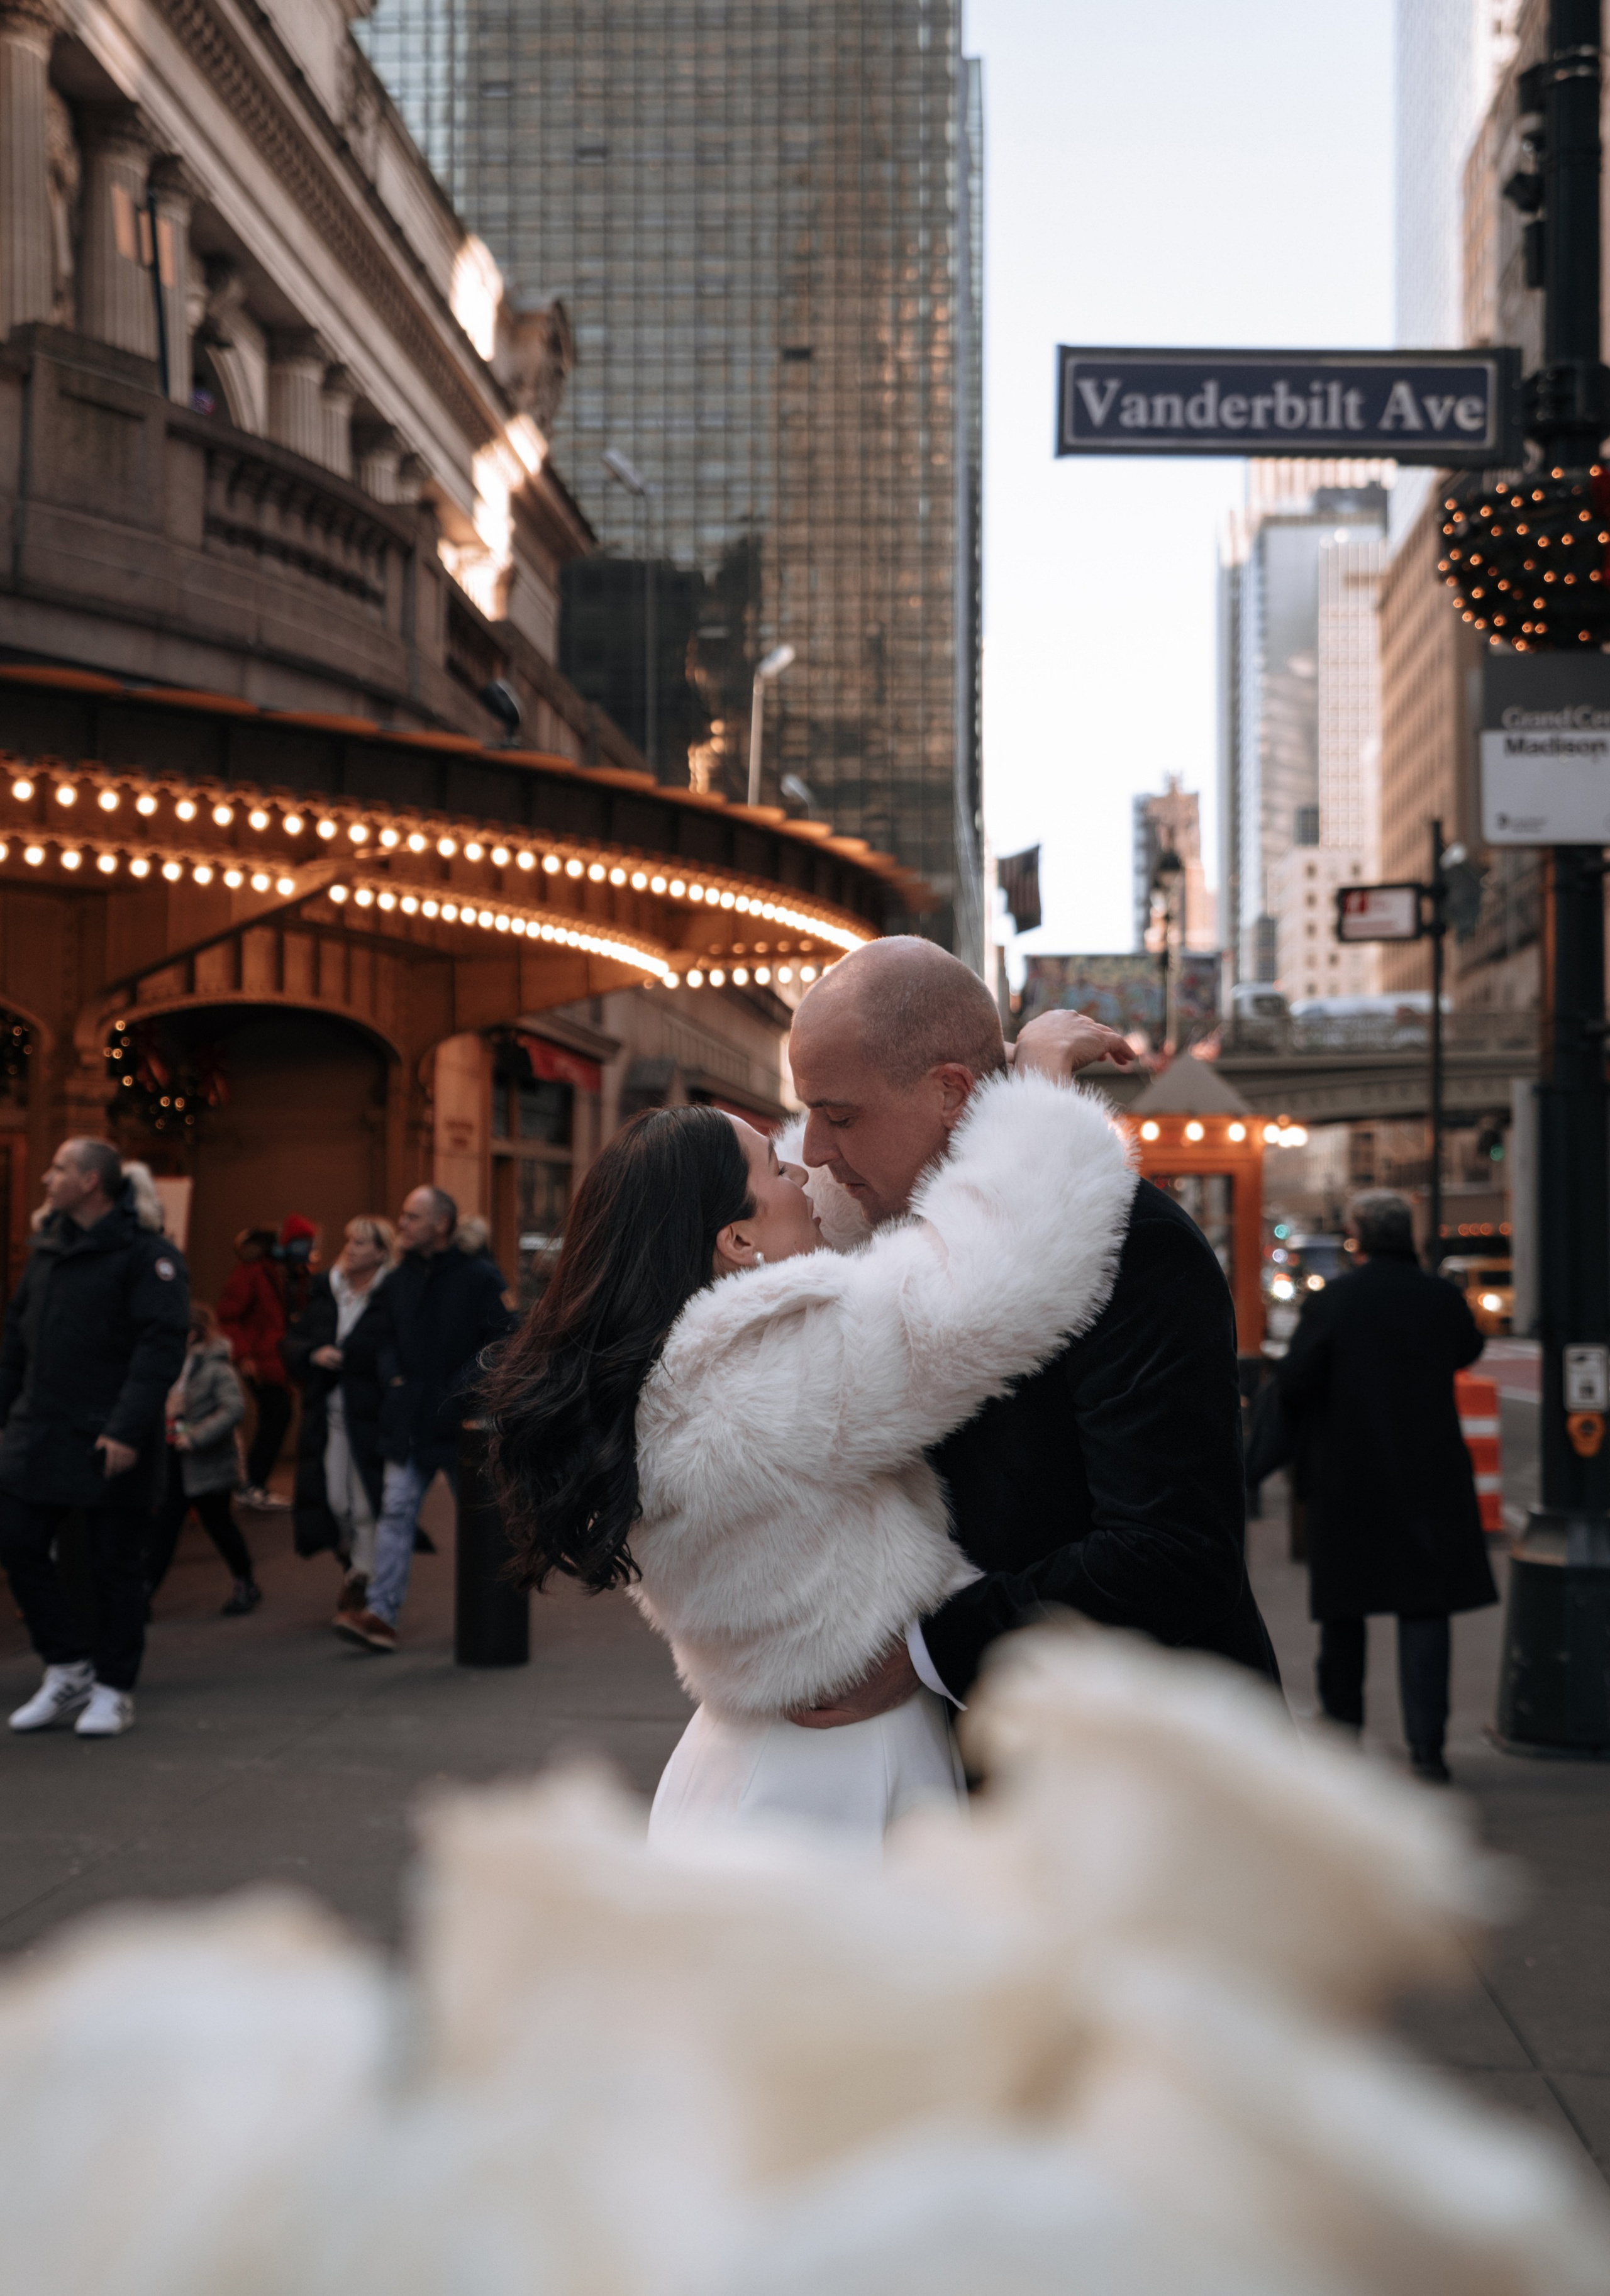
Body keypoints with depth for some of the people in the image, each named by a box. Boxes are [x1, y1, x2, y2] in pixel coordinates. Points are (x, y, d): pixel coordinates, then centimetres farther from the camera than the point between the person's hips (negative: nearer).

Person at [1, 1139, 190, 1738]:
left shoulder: (147, 1254, -10)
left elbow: (162, 1344, -17)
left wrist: (127, 1429, -23)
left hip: (112, 1444, -7)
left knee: (115, 1565, 2)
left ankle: (113, 1689, 14)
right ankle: (68, 1668, 18)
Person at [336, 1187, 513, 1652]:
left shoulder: (478, 1276, -9)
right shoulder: (403, 1277, 10)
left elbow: (501, 1340, -12)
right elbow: (387, 1334, 22)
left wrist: (462, 1388, -16)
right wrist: (393, 1376, 5)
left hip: (460, 1421, -5)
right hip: (409, 1419, 5)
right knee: (396, 1511, -4)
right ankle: (381, 1614, -8)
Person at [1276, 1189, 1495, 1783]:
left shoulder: (1331, 1301, -10)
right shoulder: (1442, 1298, -2)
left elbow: (1293, 1383, -12)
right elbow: (1468, 1351, 19)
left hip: (1346, 1473, -1)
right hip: (1430, 1476, 1)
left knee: (1344, 1604, 15)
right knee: (1425, 1608, 2)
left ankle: (1343, 1722, 29)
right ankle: (1427, 1745, -5)